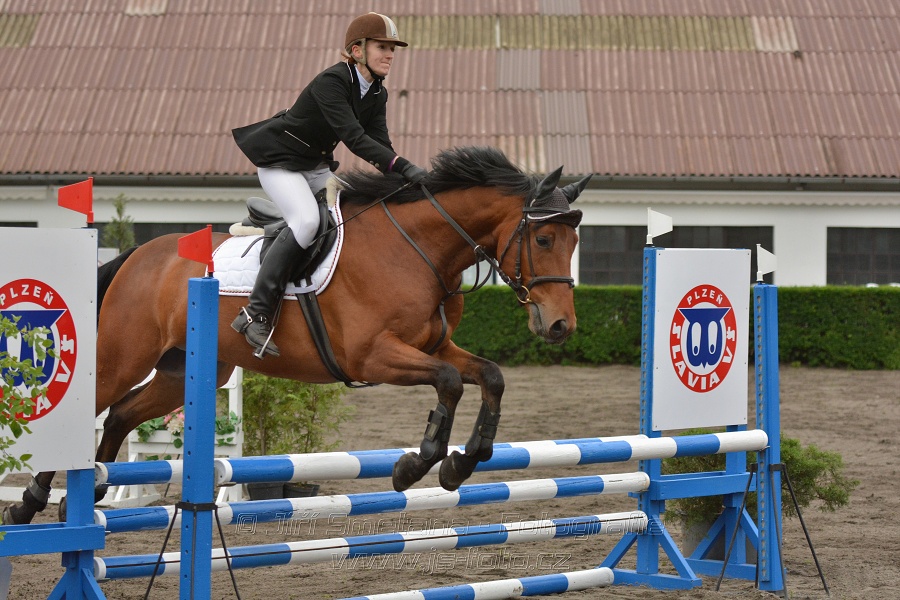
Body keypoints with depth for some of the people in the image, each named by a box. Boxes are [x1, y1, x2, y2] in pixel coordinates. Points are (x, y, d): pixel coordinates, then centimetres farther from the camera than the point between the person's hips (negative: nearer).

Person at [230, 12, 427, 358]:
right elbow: (354, 137, -35)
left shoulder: (377, 94, 1)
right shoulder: (331, 82, -25)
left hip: (317, 166, 9)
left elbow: (380, 144, -2)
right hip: (279, 162, -9)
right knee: (306, 220, -29)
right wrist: (403, 166, -43)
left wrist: (400, 176, -21)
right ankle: (256, 314, -29)